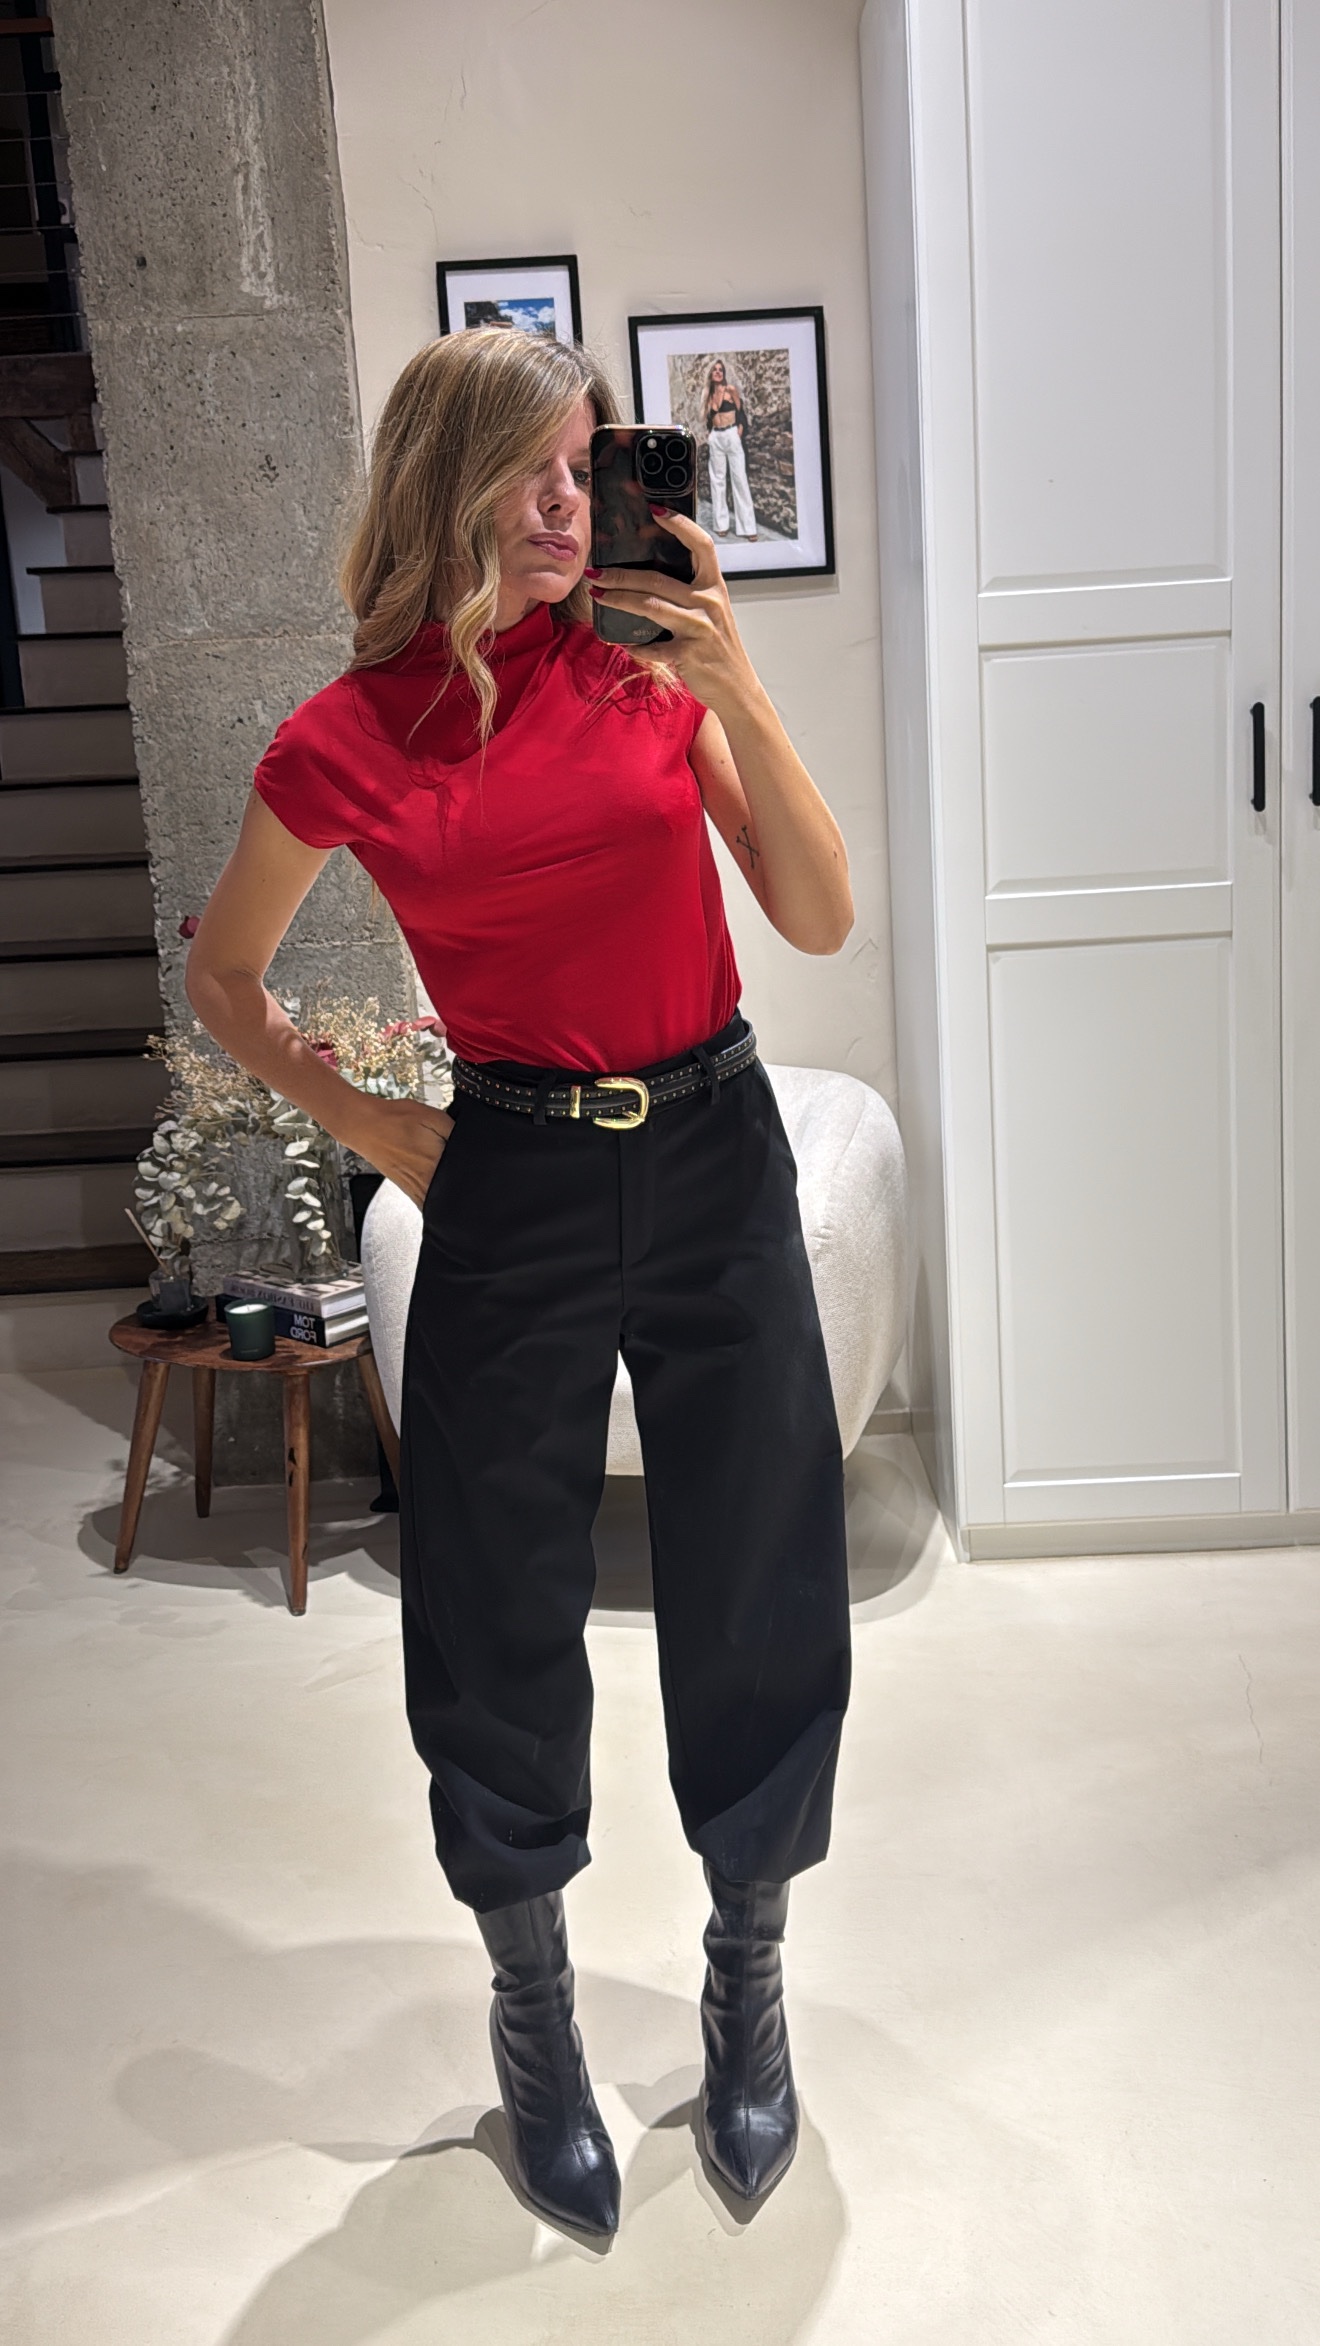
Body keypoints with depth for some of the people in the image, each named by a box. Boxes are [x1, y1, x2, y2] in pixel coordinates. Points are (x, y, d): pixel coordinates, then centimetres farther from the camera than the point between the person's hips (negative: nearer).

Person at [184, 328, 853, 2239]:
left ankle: (749, 1996, 36)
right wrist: (363, 1123, 1)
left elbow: (824, 923, -4)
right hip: (512, 1191, -1)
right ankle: (536, 2025, 36)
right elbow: (221, 973, 10)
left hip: (716, 1159, 2)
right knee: (500, 1624, 10)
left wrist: (736, 695, -13)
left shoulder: (653, 663, 1)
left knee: (756, 1599, 10)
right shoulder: (351, 741, -4)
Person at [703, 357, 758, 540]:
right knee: (718, 479, 3)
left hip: (731, 435, -4)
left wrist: (740, 432, -8)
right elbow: (708, 418, 18)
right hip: (715, 439, 4)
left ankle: (746, 525, -9)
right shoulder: (710, 394, 12)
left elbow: (741, 412, 0)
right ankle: (721, 524, 6)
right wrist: (708, 434, 3)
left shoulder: (731, 389, 1)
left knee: (739, 478, -7)